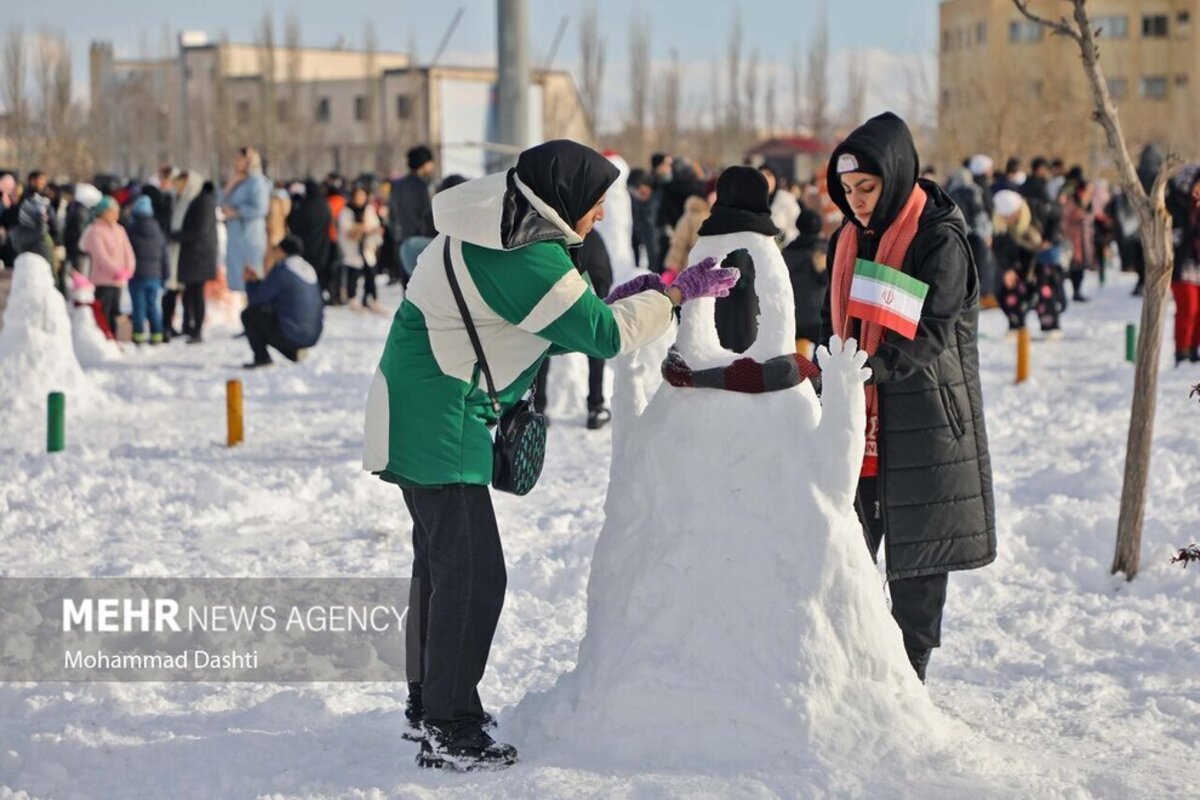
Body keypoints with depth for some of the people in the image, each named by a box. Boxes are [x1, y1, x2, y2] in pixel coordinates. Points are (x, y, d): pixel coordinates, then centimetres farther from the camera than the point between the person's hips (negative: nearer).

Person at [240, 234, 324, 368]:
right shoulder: (308, 269, 14)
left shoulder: (281, 271, -12)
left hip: (291, 335, -8)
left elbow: (257, 299, -4)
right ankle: (294, 352, 14)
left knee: (249, 314, 3)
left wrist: (250, 282, 16)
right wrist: (256, 280, 22)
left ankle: (262, 357, 0)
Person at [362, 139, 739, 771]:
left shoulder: (498, 233, 10)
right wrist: (678, 294, -9)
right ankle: (449, 733, -4)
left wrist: (617, 300, 4)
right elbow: (603, 333, -18)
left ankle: (429, 702, 31)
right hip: (440, 421, -11)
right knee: (473, 572, -8)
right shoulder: (528, 259, -21)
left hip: (417, 412, 11)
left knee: (442, 559, 19)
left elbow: (559, 323, 16)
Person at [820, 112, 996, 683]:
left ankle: (908, 678, 10)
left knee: (915, 556, 1)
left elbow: (931, 332, -20)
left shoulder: (939, 239, -11)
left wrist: (873, 368, -33)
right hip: (858, 421, 6)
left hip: (923, 420, -6)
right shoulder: (848, 239, 11)